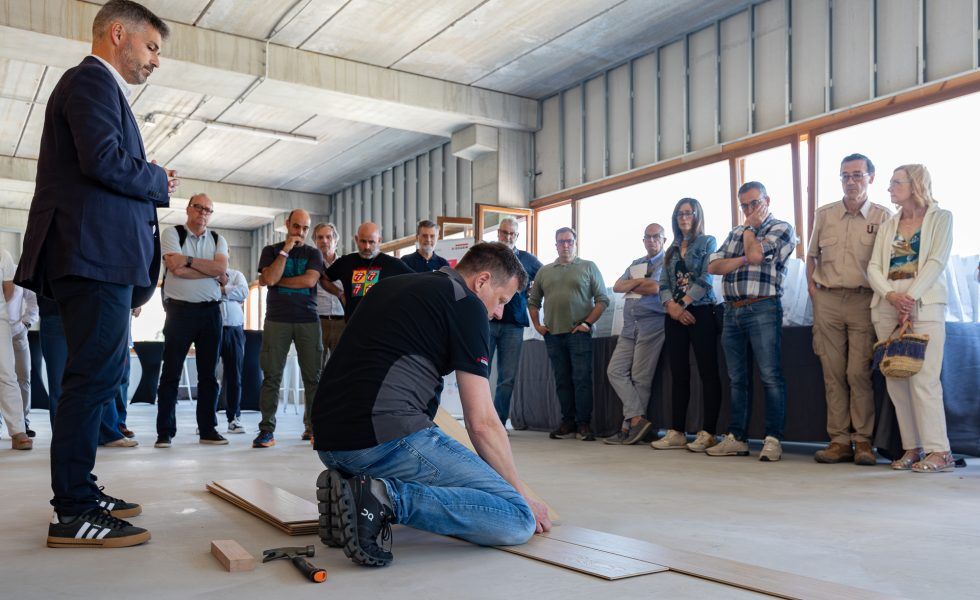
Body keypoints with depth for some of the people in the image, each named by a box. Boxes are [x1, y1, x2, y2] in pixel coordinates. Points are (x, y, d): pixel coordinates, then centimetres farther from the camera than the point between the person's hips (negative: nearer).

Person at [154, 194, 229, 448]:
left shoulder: (218, 239, 11)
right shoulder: (172, 234, 1)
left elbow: (221, 267, -7)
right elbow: (176, 268, -14)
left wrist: (189, 260, -13)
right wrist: (212, 270, -8)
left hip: (210, 311, 4)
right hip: (179, 310, -3)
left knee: (209, 373, 7)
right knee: (171, 373, 0)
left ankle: (208, 429, 14)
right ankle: (165, 432, 7)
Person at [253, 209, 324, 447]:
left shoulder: (313, 254, 12)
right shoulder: (271, 251, 11)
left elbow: (310, 280, -7)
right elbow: (270, 278, -7)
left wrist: (277, 281, -3)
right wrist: (285, 250, -5)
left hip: (308, 320, 1)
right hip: (277, 320, -1)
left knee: (312, 376, -1)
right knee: (272, 375, -5)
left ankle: (312, 427, 7)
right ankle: (267, 430, -2)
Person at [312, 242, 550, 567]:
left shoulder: (390, 286, 24)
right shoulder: (466, 304, 0)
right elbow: (481, 422, -3)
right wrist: (522, 494, 11)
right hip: (386, 438, -9)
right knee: (518, 520, -7)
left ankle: (351, 484, 10)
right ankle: (387, 498, -17)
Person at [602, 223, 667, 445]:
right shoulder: (635, 264, 22)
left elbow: (656, 288, -14)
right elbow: (617, 287, 10)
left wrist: (631, 286, 2)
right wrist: (640, 281, -6)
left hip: (652, 325, -7)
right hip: (630, 325, 7)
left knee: (640, 378, -5)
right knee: (615, 371, -3)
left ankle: (628, 427, -3)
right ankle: (638, 419, -4)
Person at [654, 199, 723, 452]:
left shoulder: (708, 242, 4)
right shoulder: (672, 249, 19)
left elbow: (705, 279, -8)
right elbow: (664, 284, 11)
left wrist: (683, 304, -12)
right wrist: (671, 305, -8)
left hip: (701, 312, -5)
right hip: (675, 315, 5)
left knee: (708, 372, -6)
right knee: (678, 374, 4)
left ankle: (708, 433, -5)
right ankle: (676, 433, 6)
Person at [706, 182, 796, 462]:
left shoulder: (782, 228, 3)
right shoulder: (735, 233, 22)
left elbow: (756, 254, -15)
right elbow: (713, 266, 10)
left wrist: (750, 228, 3)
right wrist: (743, 260, -5)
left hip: (762, 309, -6)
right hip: (732, 311, 6)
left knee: (770, 376, -8)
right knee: (738, 379, 9)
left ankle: (773, 439, -4)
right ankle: (736, 438, 14)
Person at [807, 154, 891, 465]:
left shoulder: (883, 217, 4)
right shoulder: (823, 214, 12)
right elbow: (812, 254, 20)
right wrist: (811, 285, 9)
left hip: (863, 300, -2)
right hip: (827, 301, 3)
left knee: (859, 373, -7)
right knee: (833, 374, 2)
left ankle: (863, 440, 3)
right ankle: (839, 440, 8)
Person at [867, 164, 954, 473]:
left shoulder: (940, 218, 8)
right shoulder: (888, 226, 20)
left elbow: (937, 262, -5)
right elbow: (873, 267, 9)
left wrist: (911, 297, -17)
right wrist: (891, 295, -10)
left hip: (924, 304, -5)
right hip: (887, 306, 5)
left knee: (923, 379, -11)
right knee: (895, 381, 2)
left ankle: (939, 451, -5)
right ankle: (912, 448, 8)